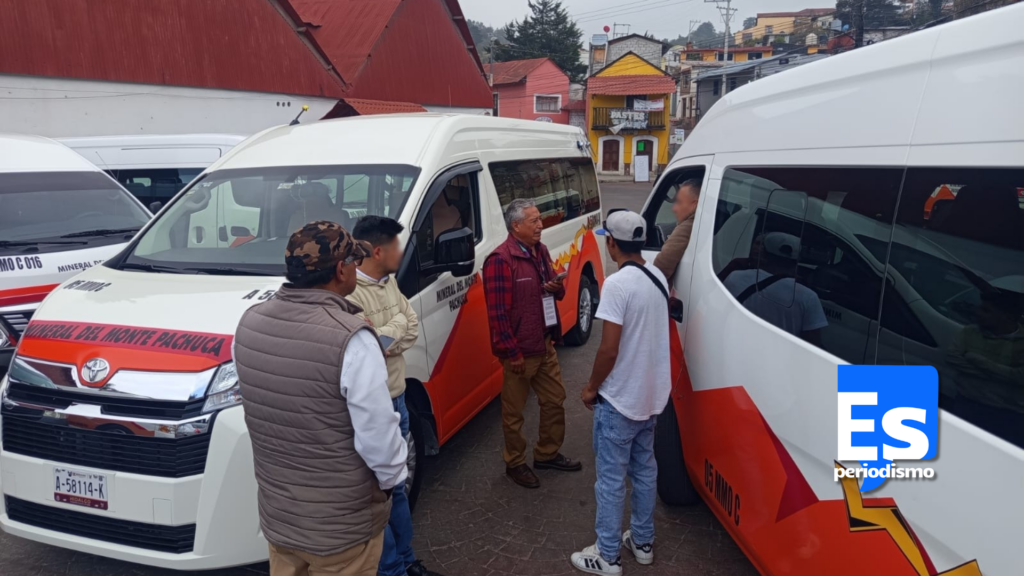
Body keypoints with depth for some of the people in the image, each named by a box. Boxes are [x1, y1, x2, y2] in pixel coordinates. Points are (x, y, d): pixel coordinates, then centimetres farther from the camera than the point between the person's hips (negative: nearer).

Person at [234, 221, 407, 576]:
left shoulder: (250, 323, -6)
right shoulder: (350, 339, -27)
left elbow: (262, 407, 6)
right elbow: (377, 434, -20)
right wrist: (392, 478, -2)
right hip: (342, 524, -6)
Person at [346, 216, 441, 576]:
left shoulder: (389, 282, 6)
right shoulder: (348, 294, -23)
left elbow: (413, 329, 1)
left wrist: (384, 335, -15)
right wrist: (396, 327, -18)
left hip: (397, 401, 9)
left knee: (396, 486, 23)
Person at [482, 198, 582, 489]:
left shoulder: (541, 251, 8)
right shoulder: (500, 260, -19)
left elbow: (554, 290, 19)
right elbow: (497, 312, -21)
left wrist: (558, 288, -6)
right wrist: (512, 353, -19)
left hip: (546, 345, 9)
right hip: (520, 351, -8)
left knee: (554, 400, 18)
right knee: (514, 412, 8)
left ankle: (547, 454, 37)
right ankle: (515, 464, 26)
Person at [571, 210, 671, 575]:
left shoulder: (617, 284, -23)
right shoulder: (658, 277, 4)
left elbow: (609, 349, -24)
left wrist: (591, 388, -8)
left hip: (619, 399, -8)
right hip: (651, 394, 8)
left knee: (611, 478, 5)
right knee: (644, 470, 20)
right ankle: (643, 542, 34)